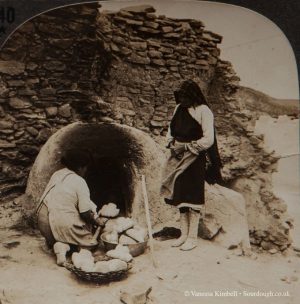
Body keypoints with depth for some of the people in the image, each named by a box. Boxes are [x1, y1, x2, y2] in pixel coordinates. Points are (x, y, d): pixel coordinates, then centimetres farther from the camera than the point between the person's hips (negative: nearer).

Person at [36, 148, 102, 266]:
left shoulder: (57, 174, 9)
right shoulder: (79, 182, -13)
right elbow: (85, 213, -15)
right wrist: (96, 222, 5)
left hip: (43, 220, 7)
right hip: (62, 223, -7)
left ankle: (59, 244, -3)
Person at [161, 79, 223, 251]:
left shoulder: (203, 111, -10)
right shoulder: (179, 108, 9)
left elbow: (208, 139, -15)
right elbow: (171, 129, 20)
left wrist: (186, 146, -14)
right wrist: (171, 143, 1)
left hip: (195, 159, -6)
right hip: (179, 158, 7)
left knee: (193, 197, -2)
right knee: (180, 195, 9)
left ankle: (193, 237, 9)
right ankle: (184, 234, 21)